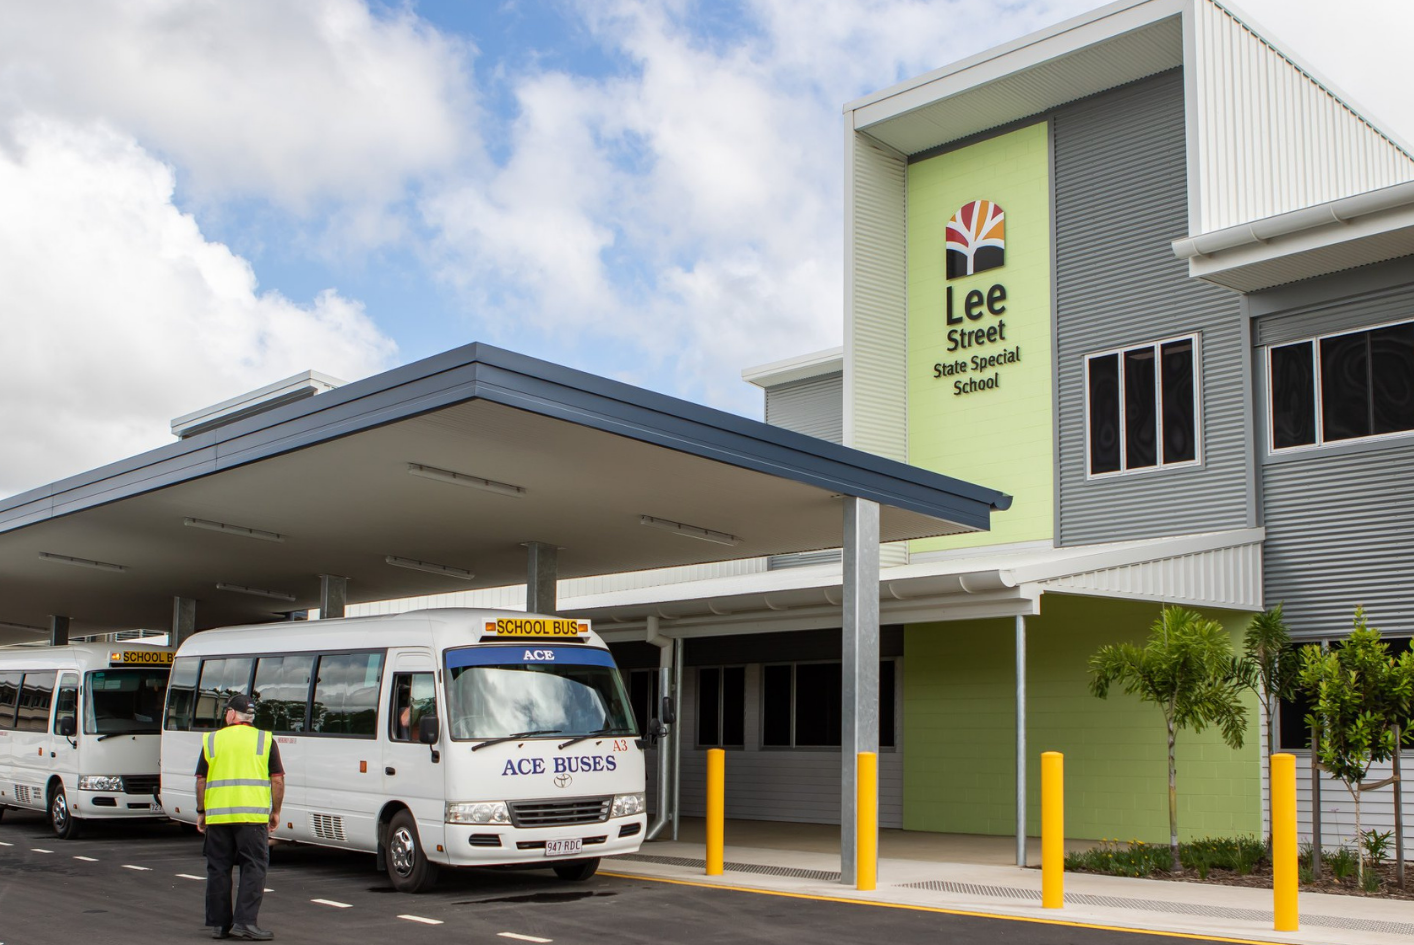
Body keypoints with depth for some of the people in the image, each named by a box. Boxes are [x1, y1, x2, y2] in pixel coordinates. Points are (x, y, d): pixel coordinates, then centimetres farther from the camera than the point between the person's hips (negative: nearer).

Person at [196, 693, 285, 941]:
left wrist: (201, 811, 18)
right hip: (253, 815, -2)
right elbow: (277, 780, 2)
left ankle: (218, 923, 14)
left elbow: (201, 780, 8)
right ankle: (244, 921, -8)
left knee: (218, 869, 11)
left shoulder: (212, 740, 8)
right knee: (254, 868, 1)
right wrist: (275, 811, 11)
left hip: (217, 815, 2)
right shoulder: (265, 740, 4)